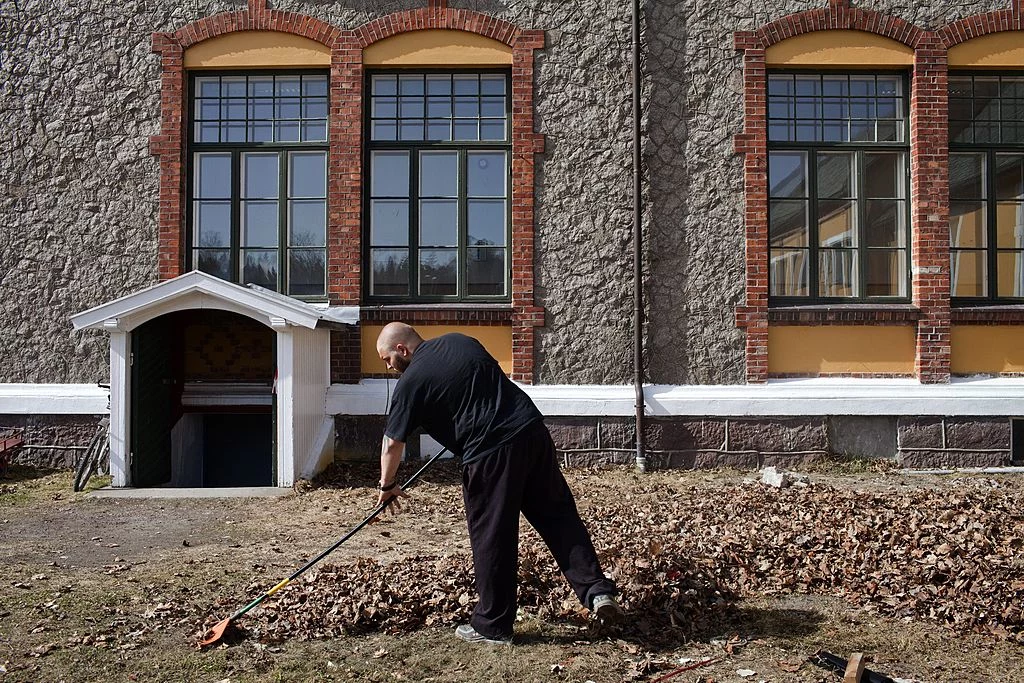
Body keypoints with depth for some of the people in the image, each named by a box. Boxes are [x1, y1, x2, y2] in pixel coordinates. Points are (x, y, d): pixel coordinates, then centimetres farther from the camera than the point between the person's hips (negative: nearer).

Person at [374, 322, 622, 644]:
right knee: (559, 514, 11)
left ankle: (491, 626, 16)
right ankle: (598, 590, 4)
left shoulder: (411, 380, -1)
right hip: (533, 429, 7)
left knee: (491, 537, 5)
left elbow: (393, 443, 6)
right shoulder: (460, 340, 17)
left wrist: (387, 485, 20)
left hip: (490, 451, -7)